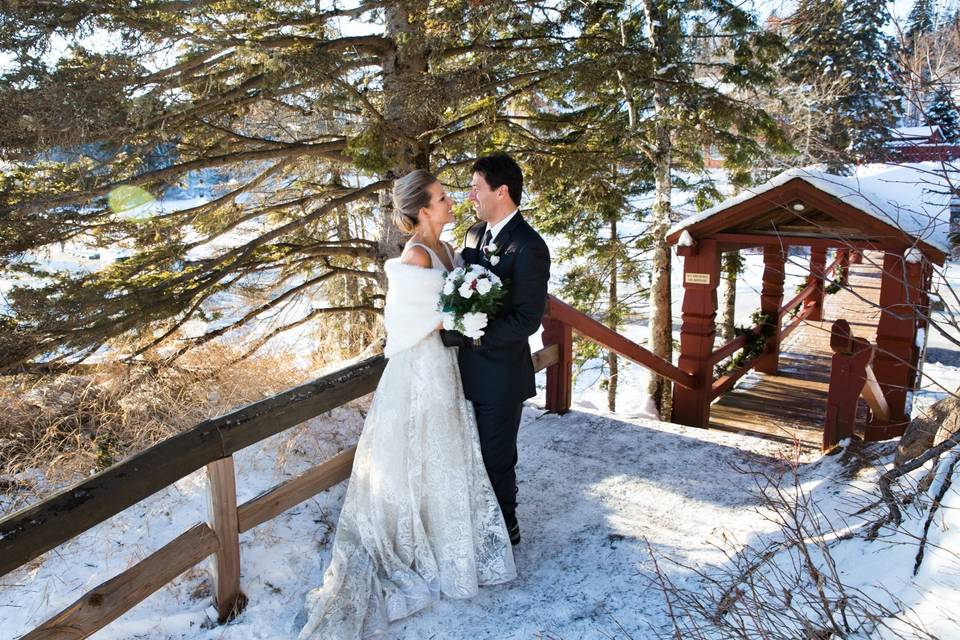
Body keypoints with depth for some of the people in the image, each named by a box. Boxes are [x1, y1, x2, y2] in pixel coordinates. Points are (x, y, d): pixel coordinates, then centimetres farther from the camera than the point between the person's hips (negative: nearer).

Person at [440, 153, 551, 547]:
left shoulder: (528, 247, -20)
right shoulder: (475, 233, 6)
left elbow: (526, 320, -23)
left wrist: (461, 335, -23)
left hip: (501, 374, -7)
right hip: (471, 367, 7)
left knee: (496, 457, 10)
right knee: (477, 452, 20)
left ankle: (504, 527, 33)